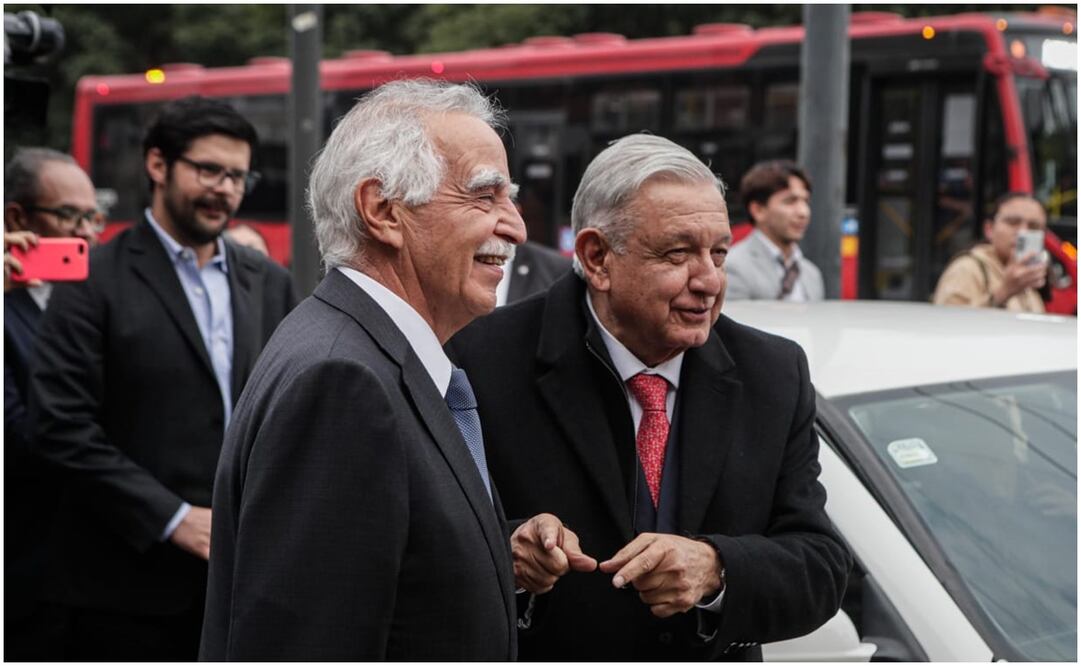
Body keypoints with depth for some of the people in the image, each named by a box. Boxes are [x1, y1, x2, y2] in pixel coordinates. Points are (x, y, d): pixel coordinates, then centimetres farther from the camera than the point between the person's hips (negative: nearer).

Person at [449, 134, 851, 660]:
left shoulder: (775, 375, -4)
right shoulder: (486, 362, -15)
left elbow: (821, 567, -7)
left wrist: (714, 568, -25)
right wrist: (501, 558, -31)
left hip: (718, 654, 3)